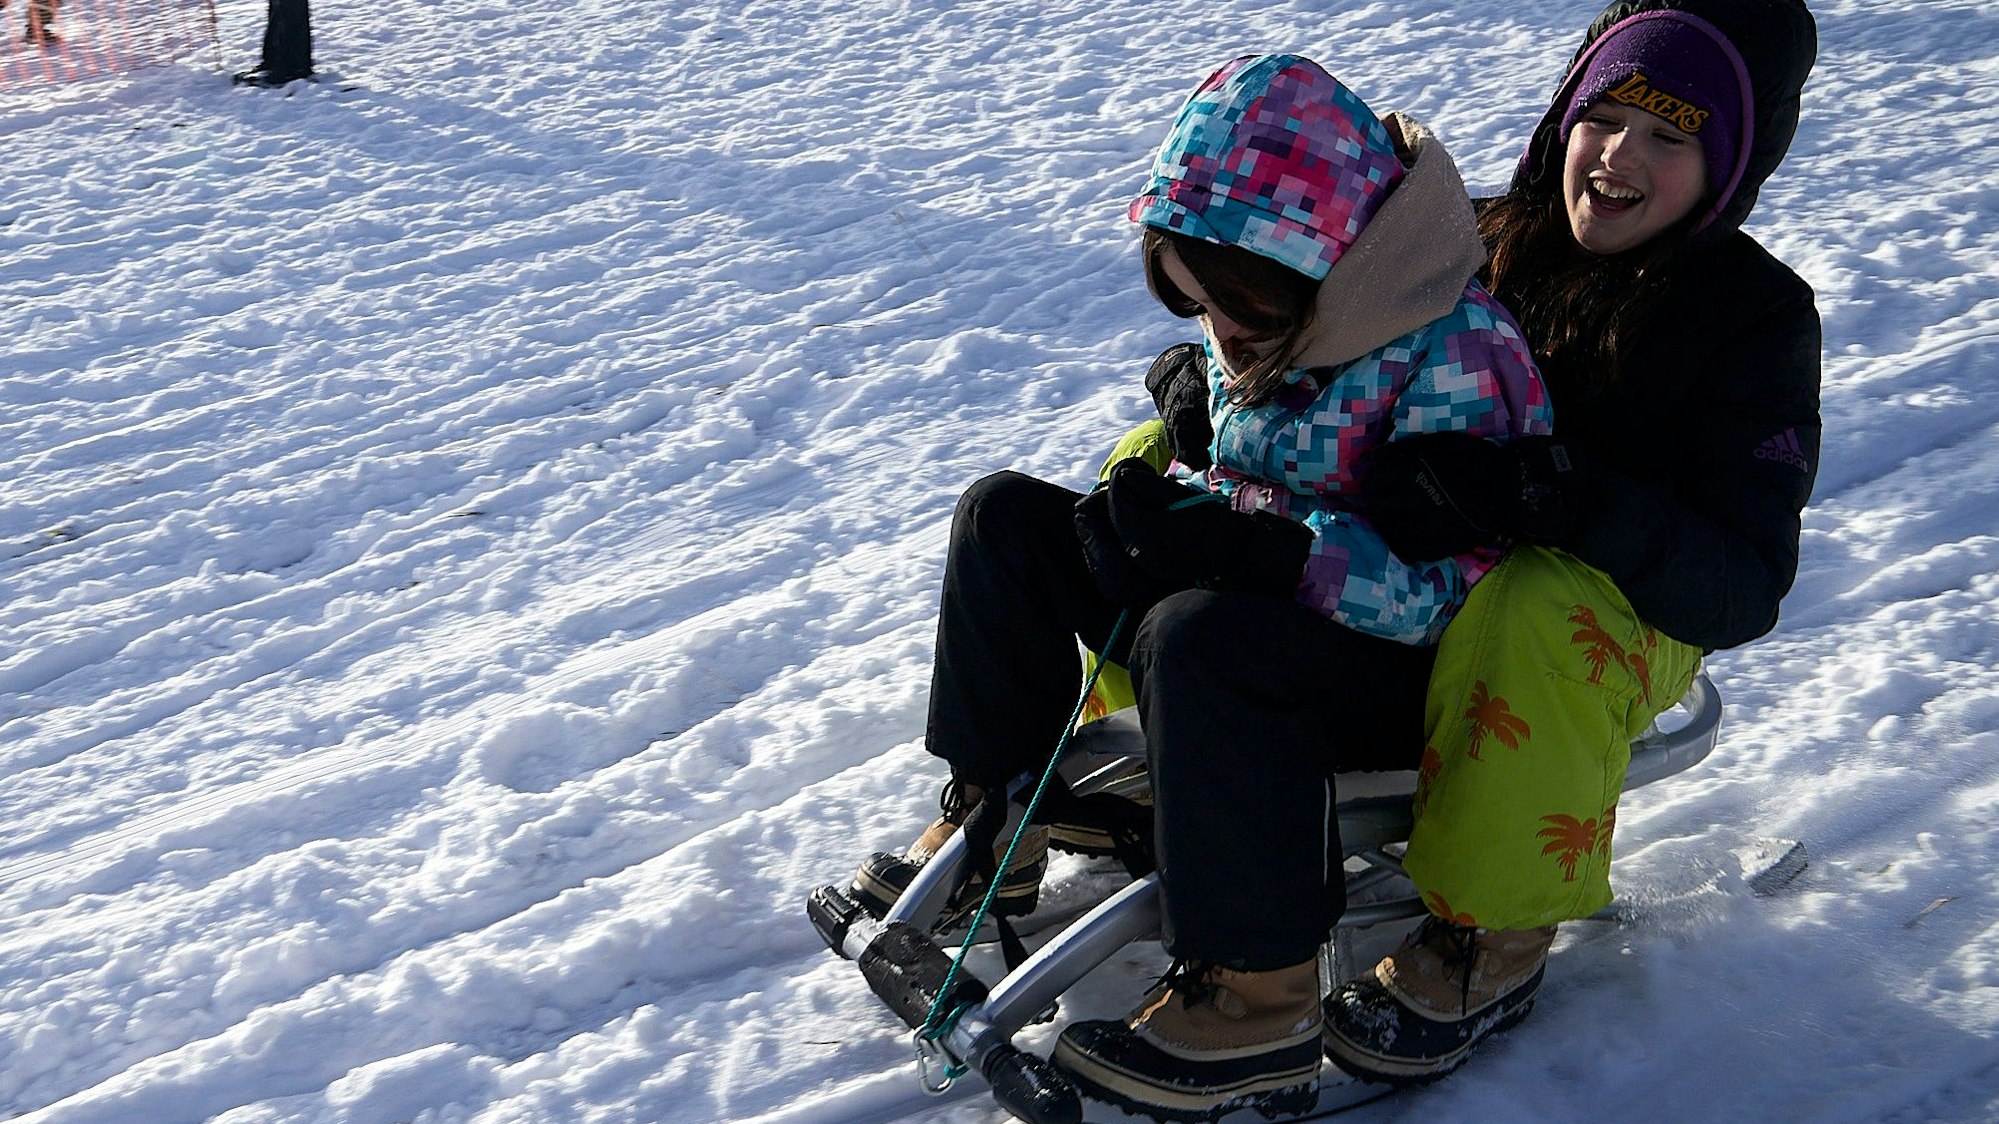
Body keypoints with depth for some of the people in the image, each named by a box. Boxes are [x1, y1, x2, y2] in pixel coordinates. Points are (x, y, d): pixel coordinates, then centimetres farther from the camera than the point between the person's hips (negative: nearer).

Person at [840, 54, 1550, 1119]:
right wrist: (1160, 506, -10)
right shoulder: (1264, 327, 2)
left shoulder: (1452, 353, -23)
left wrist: (1257, 552, -37)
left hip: (1404, 672, -9)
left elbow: (1446, 588, -29)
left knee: (1200, 637, -40)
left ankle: (1260, 997, -31)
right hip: (1276, 619, 9)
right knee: (1006, 515, 1)